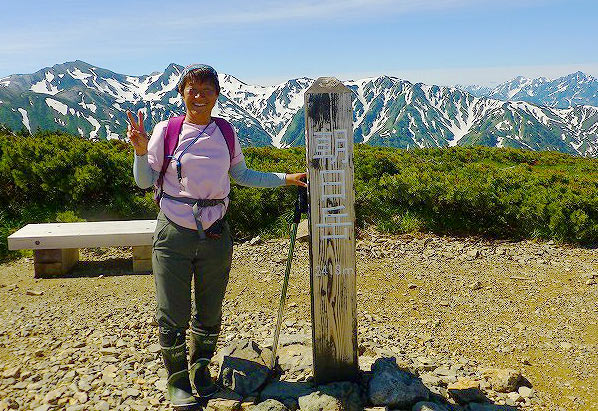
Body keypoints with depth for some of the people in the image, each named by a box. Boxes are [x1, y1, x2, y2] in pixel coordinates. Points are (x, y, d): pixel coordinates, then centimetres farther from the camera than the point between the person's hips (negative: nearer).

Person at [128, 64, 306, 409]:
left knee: (210, 313, 14)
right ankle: (178, 381, 27)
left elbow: (241, 175, 15)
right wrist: (140, 150, -18)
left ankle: (201, 369, 38)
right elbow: (145, 181, 0)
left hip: (215, 235, 2)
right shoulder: (166, 130, -2)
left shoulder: (226, 132, 5)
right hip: (174, 234, -2)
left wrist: (286, 179, 11)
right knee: (173, 315, 4)